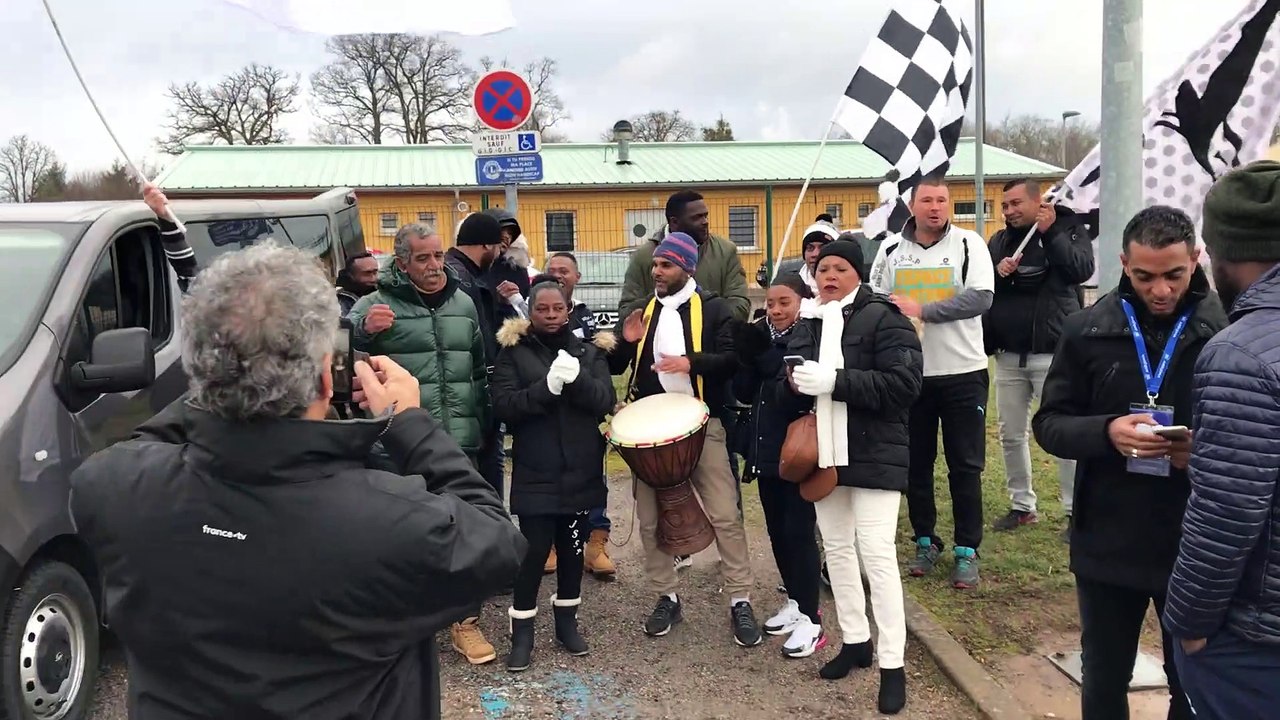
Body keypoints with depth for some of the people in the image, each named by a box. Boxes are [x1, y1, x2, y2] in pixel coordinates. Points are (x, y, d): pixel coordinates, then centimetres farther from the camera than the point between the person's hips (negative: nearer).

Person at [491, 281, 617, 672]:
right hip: (535, 474, -3)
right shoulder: (513, 353, -1)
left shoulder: (589, 352, 6)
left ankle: (567, 621, 30)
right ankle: (522, 632, 12)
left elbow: (606, 401, -5)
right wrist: (546, 386, -26)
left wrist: (577, 379, -24)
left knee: (572, 547, 13)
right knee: (534, 550, -2)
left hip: (580, 471, 3)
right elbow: (503, 405, -12)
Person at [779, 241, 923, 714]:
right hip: (824, 454, 7)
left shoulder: (883, 317, -9)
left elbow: (905, 383, -20)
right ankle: (855, 641, 29)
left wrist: (833, 380, -25)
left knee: (876, 553, -7)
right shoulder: (808, 324, 11)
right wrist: (795, 382, -9)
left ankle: (892, 664, 2)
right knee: (837, 549, 13)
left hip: (873, 455, -6)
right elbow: (787, 389, 17)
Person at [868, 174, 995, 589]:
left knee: (965, 466, 3)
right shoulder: (891, 249, 5)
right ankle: (925, 542, 25)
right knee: (916, 463, 11)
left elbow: (981, 297, -15)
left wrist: (922, 310, -19)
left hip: (962, 372, -2)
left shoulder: (968, 244, -2)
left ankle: (967, 552, 13)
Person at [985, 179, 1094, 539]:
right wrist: (997, 273, -11)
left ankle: (1076, 511, 7)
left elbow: (1083, 269, -17)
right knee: (1011, 435, 10)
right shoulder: (999, 241, 12)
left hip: (1053, 354, -5)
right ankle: (1022, 505, 23)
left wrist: (1050, 232, -18)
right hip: (1009, 356, 5)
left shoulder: (1068, 230, 0)